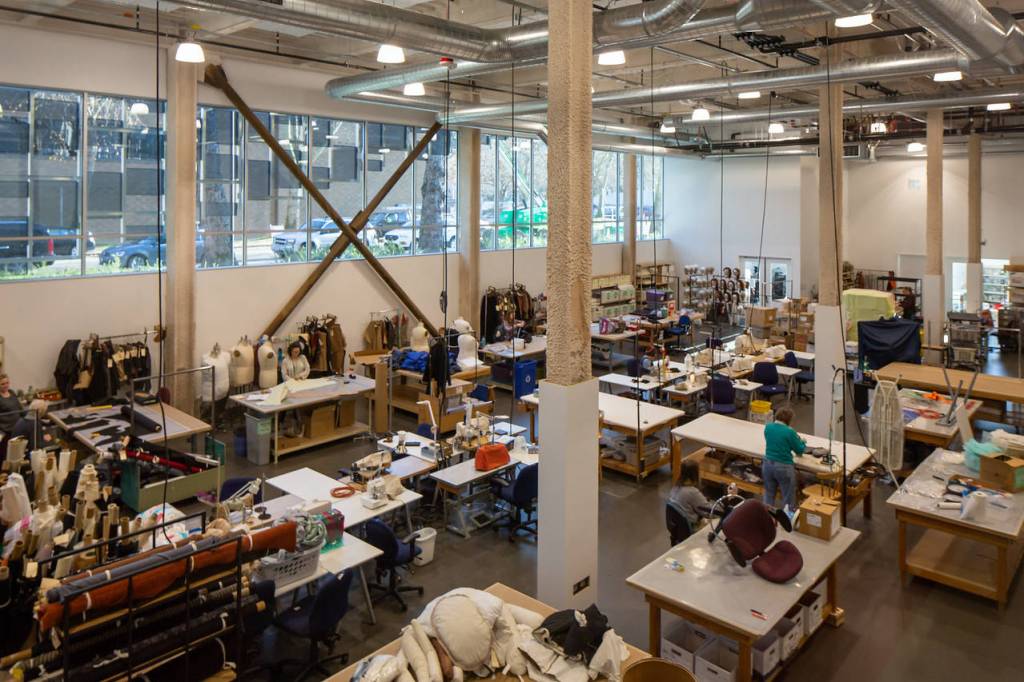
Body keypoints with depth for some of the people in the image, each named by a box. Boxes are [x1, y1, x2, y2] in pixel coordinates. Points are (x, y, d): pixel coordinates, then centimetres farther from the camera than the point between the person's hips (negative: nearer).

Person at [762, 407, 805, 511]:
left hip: (767, 464, 6)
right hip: (783, 467, -5)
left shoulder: (767, 427, 0)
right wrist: (802, 442, 17)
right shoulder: (789, 432, -17)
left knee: (769, 496, 21)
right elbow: (800, 450, -4)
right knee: (788, 500, 9)